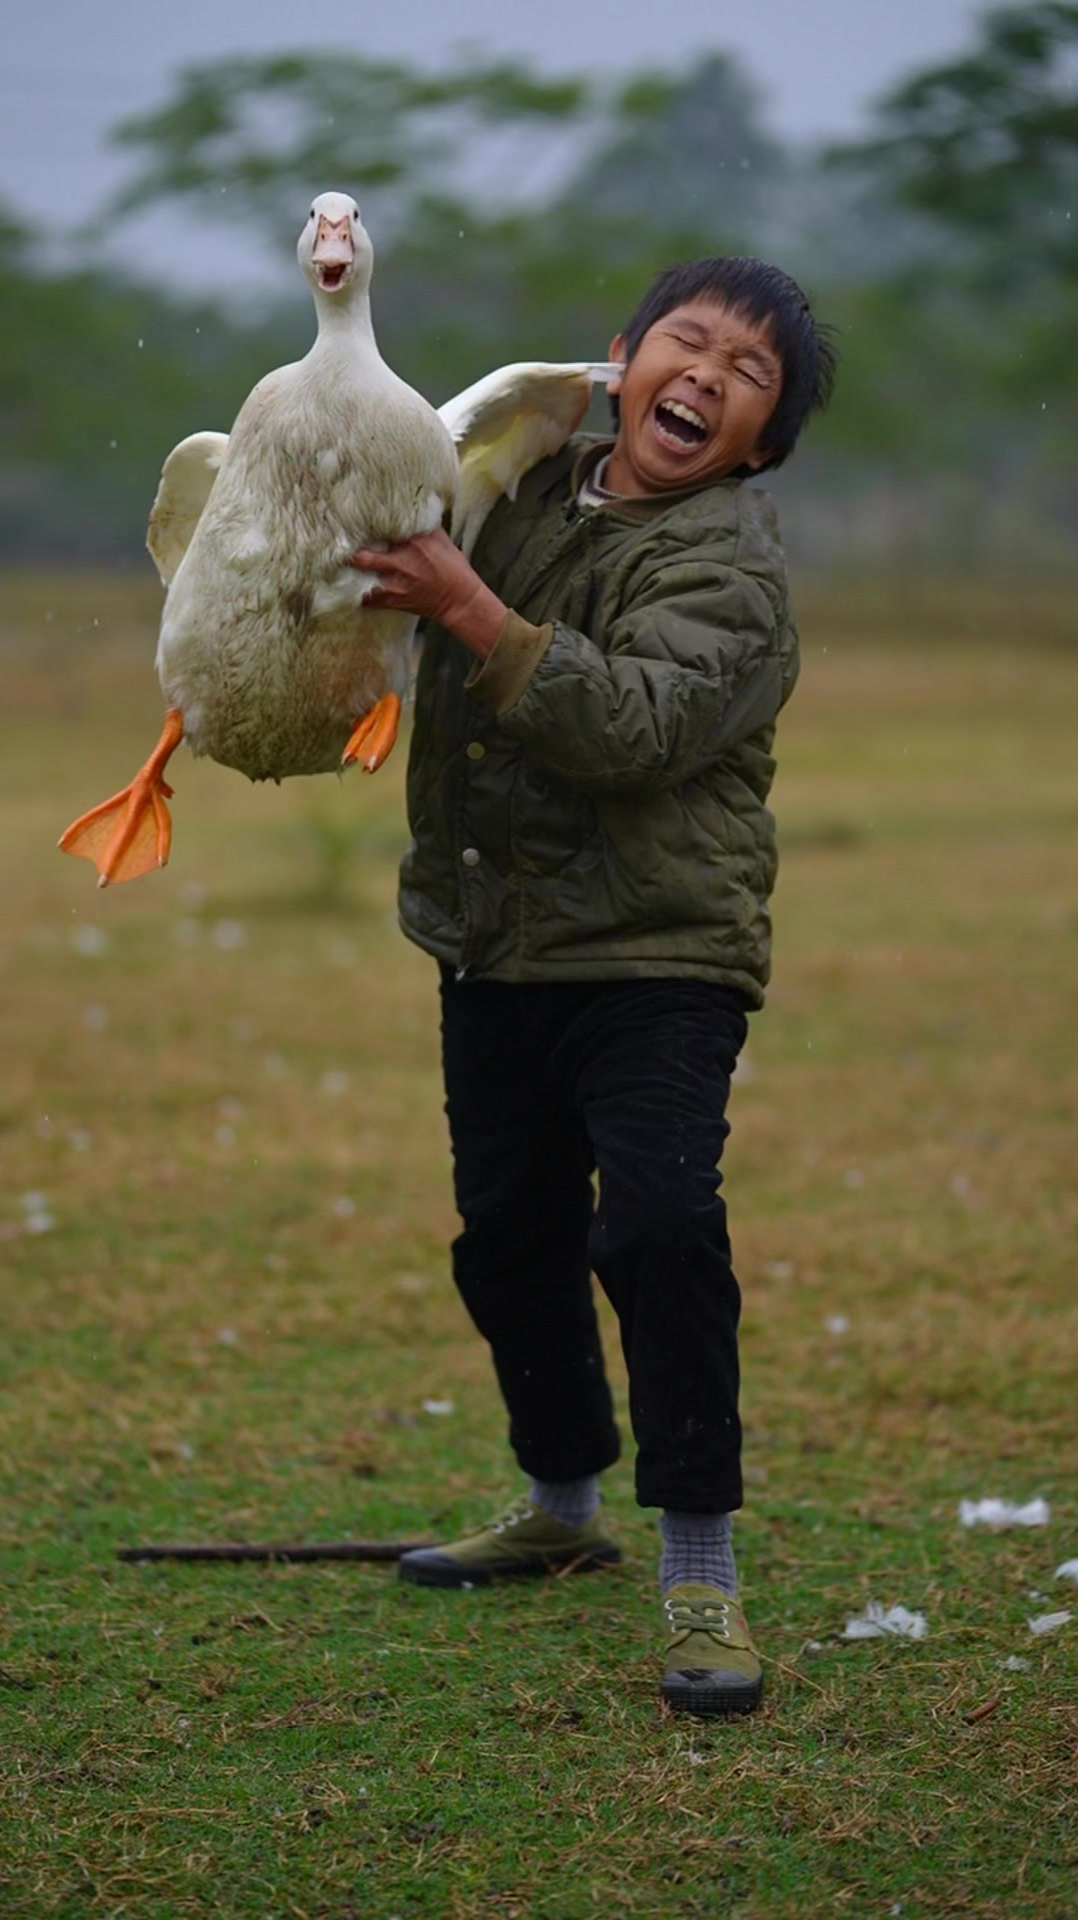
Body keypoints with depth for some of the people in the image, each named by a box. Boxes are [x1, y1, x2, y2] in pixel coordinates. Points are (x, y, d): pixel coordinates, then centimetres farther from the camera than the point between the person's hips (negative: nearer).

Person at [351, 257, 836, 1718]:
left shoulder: (731, 565, -13)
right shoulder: (535, 489, 8)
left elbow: (642, 726, -30)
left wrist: (473, 613, -31)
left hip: (656, 953, -7)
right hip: (497, 942, 7)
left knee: (659, 1228, -20)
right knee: (510, 1237, 16)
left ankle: (700, 1567, -10)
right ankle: (564, 1503, 37)